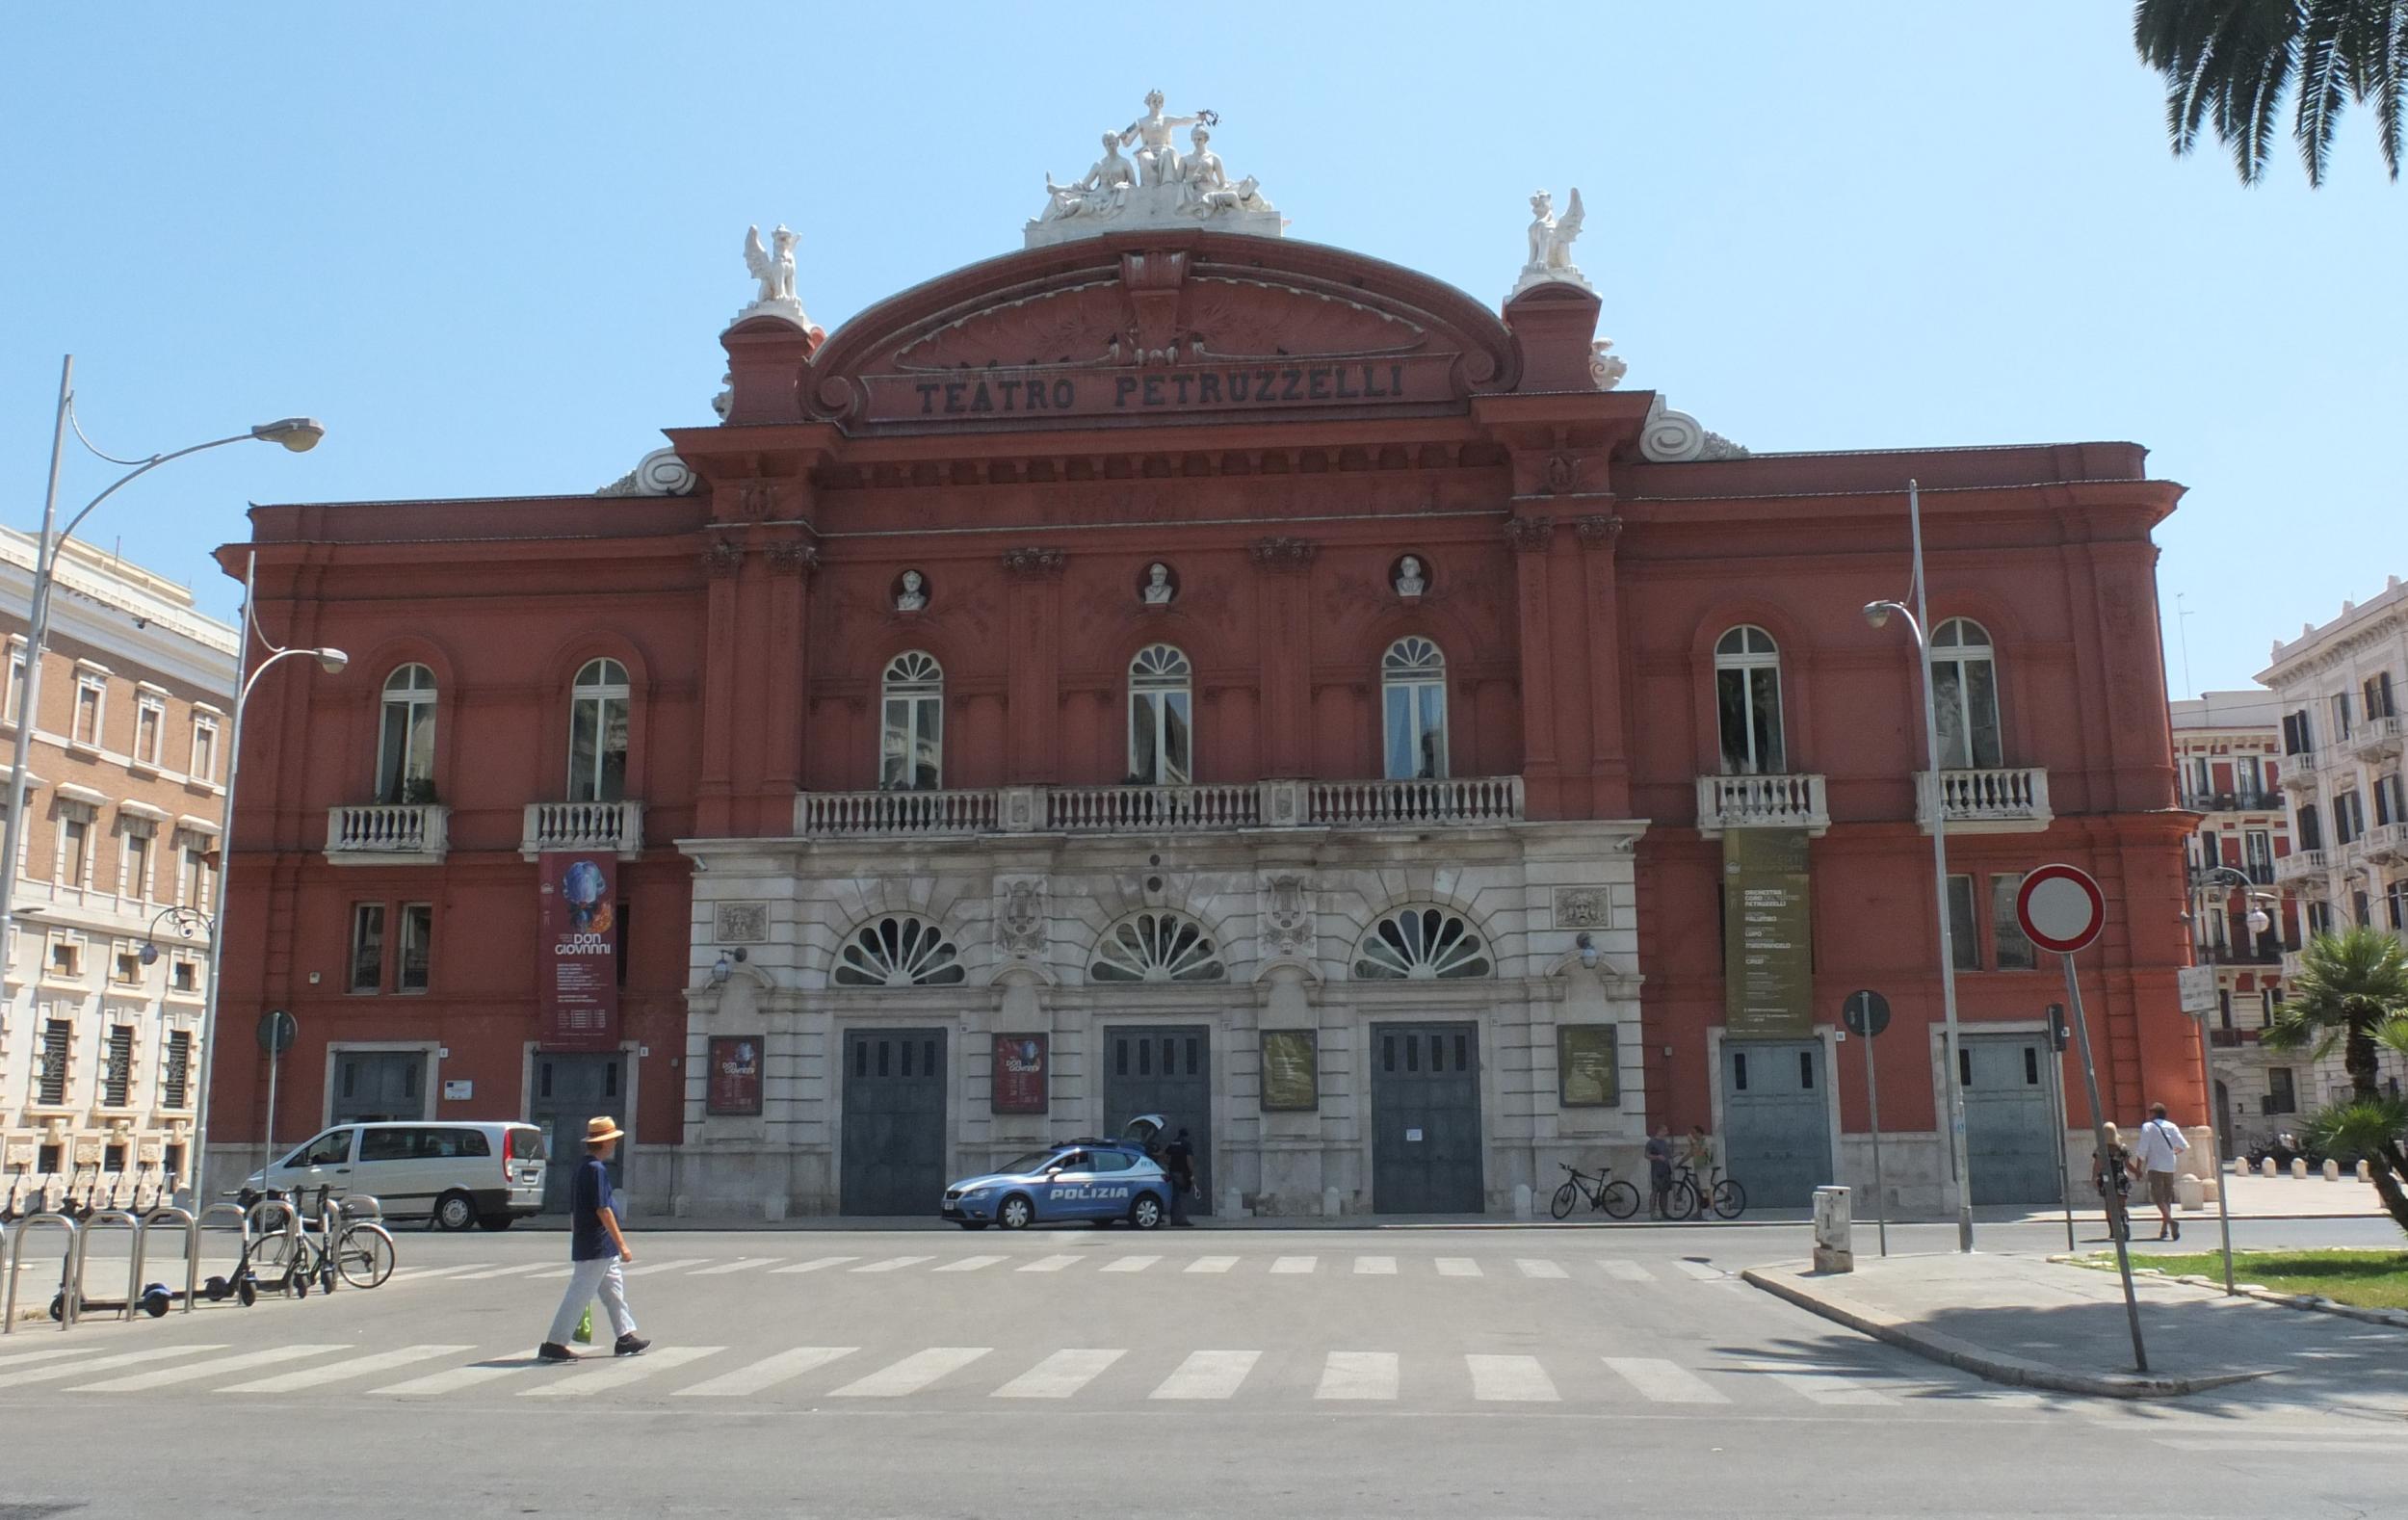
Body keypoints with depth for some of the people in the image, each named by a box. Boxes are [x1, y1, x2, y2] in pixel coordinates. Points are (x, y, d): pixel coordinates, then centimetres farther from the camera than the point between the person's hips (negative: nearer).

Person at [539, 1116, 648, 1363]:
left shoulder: (582, 1167, 12)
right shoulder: (597, 1169, -17)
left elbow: (573, 1211, 17)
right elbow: (602, 1210, -21)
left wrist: (577, 1238, 23)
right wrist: (622, 1244, -18)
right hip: (596, 1248, -10)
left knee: (614, 1290, 16)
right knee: (578, 1295, -5)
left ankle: (626, 1337, 22)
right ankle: (553, 1345, -1)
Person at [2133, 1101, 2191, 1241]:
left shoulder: (2148, 1127, -3)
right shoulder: (2172, 1126, 9)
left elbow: (2143, 1150, -7)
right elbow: (2184, 1146, 6)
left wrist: (2138, 1168, 0)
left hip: (2155, 1167, -5)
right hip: (2170, 1167, 5)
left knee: (2158, 1197, -8)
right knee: (2167, 1197, 13)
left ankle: (2171, 1220, -32)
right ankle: (2164, 1229, 13)